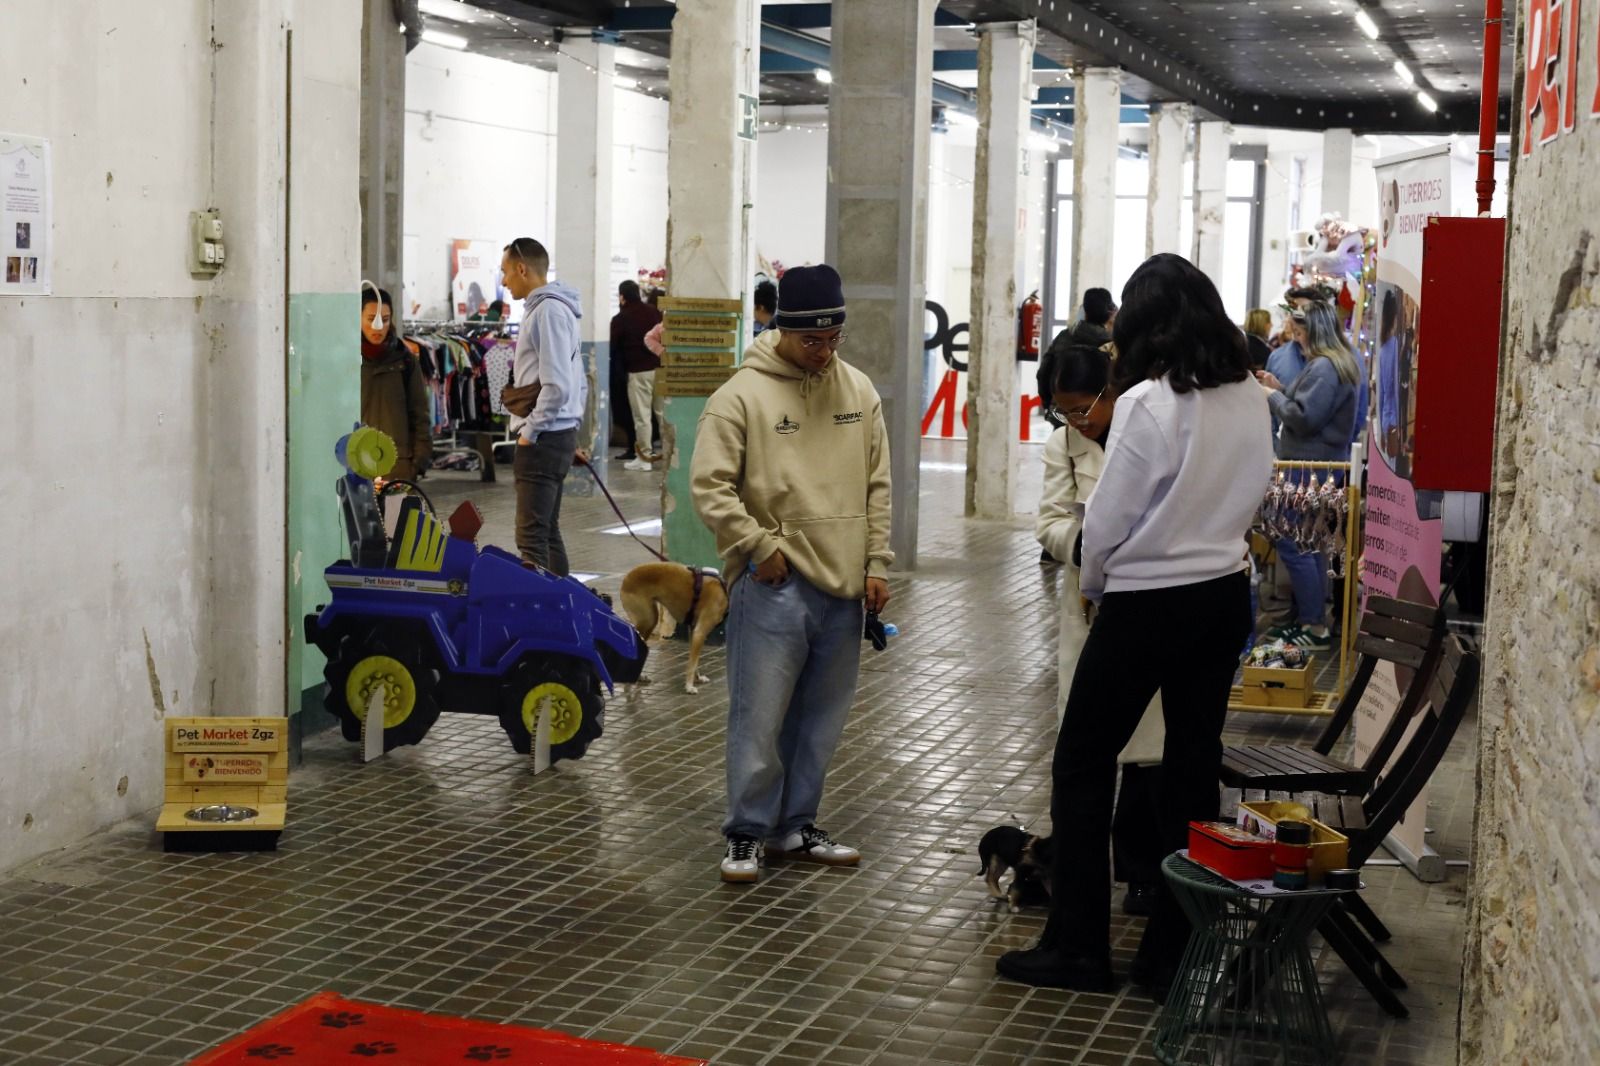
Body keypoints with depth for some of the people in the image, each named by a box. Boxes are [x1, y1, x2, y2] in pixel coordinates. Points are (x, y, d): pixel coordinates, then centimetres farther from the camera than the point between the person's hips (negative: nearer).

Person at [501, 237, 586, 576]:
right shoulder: (553, 308, 17)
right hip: (559, 434, 10)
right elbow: (579, 384, 21)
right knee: (548, 532, 15)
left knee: (532, 537, -13)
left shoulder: (549, 310, -14)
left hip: (542, 440, -10)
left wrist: (530, 432, -14)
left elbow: (556, 385, -22)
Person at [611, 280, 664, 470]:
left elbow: (614, 348, -2)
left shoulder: (620, 319, -5)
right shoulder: (654, 312, 8)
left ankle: (645, 457, 2)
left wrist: (621, 364, 15)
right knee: (664, 412, 11)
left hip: (638, 371, -4)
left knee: (642, 415, 0)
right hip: (660, 368, 5)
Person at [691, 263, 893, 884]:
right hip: (773, 586, -5)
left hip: (843, 586, 5)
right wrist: (761, 547, -13)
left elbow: (877, 485, 11)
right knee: (759, 718, -1)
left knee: (820, 721, 13)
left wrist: (876, 563, 6)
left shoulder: (859, 391, 8)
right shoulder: (742, 395, -8)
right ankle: (748, 834, 11)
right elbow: (709, 486, -11)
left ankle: (795, 827, 26)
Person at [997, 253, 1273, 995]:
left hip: (1147, 601, -6)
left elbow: (1107, 519, -12)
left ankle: (1077, 947, 11)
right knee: (1194, 769, 11)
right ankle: (1174, 954, 18)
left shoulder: (1147, 402, -17)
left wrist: (1093, 585, 6)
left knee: (1083, 764, 7)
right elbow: (1252, 490, 11)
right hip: (1225, 594, 6)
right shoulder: (1250, 397, 1)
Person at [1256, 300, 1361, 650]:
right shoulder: (1338, 363, 16)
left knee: (1293, 545, -8)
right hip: (1318, 464, 11)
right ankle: (1309, 619, 22)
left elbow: (1303, 417, -22)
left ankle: (1316, 628, -5)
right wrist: (1281, 390, 12)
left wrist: (1273, 397, -8)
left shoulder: (1323, 367, -18)